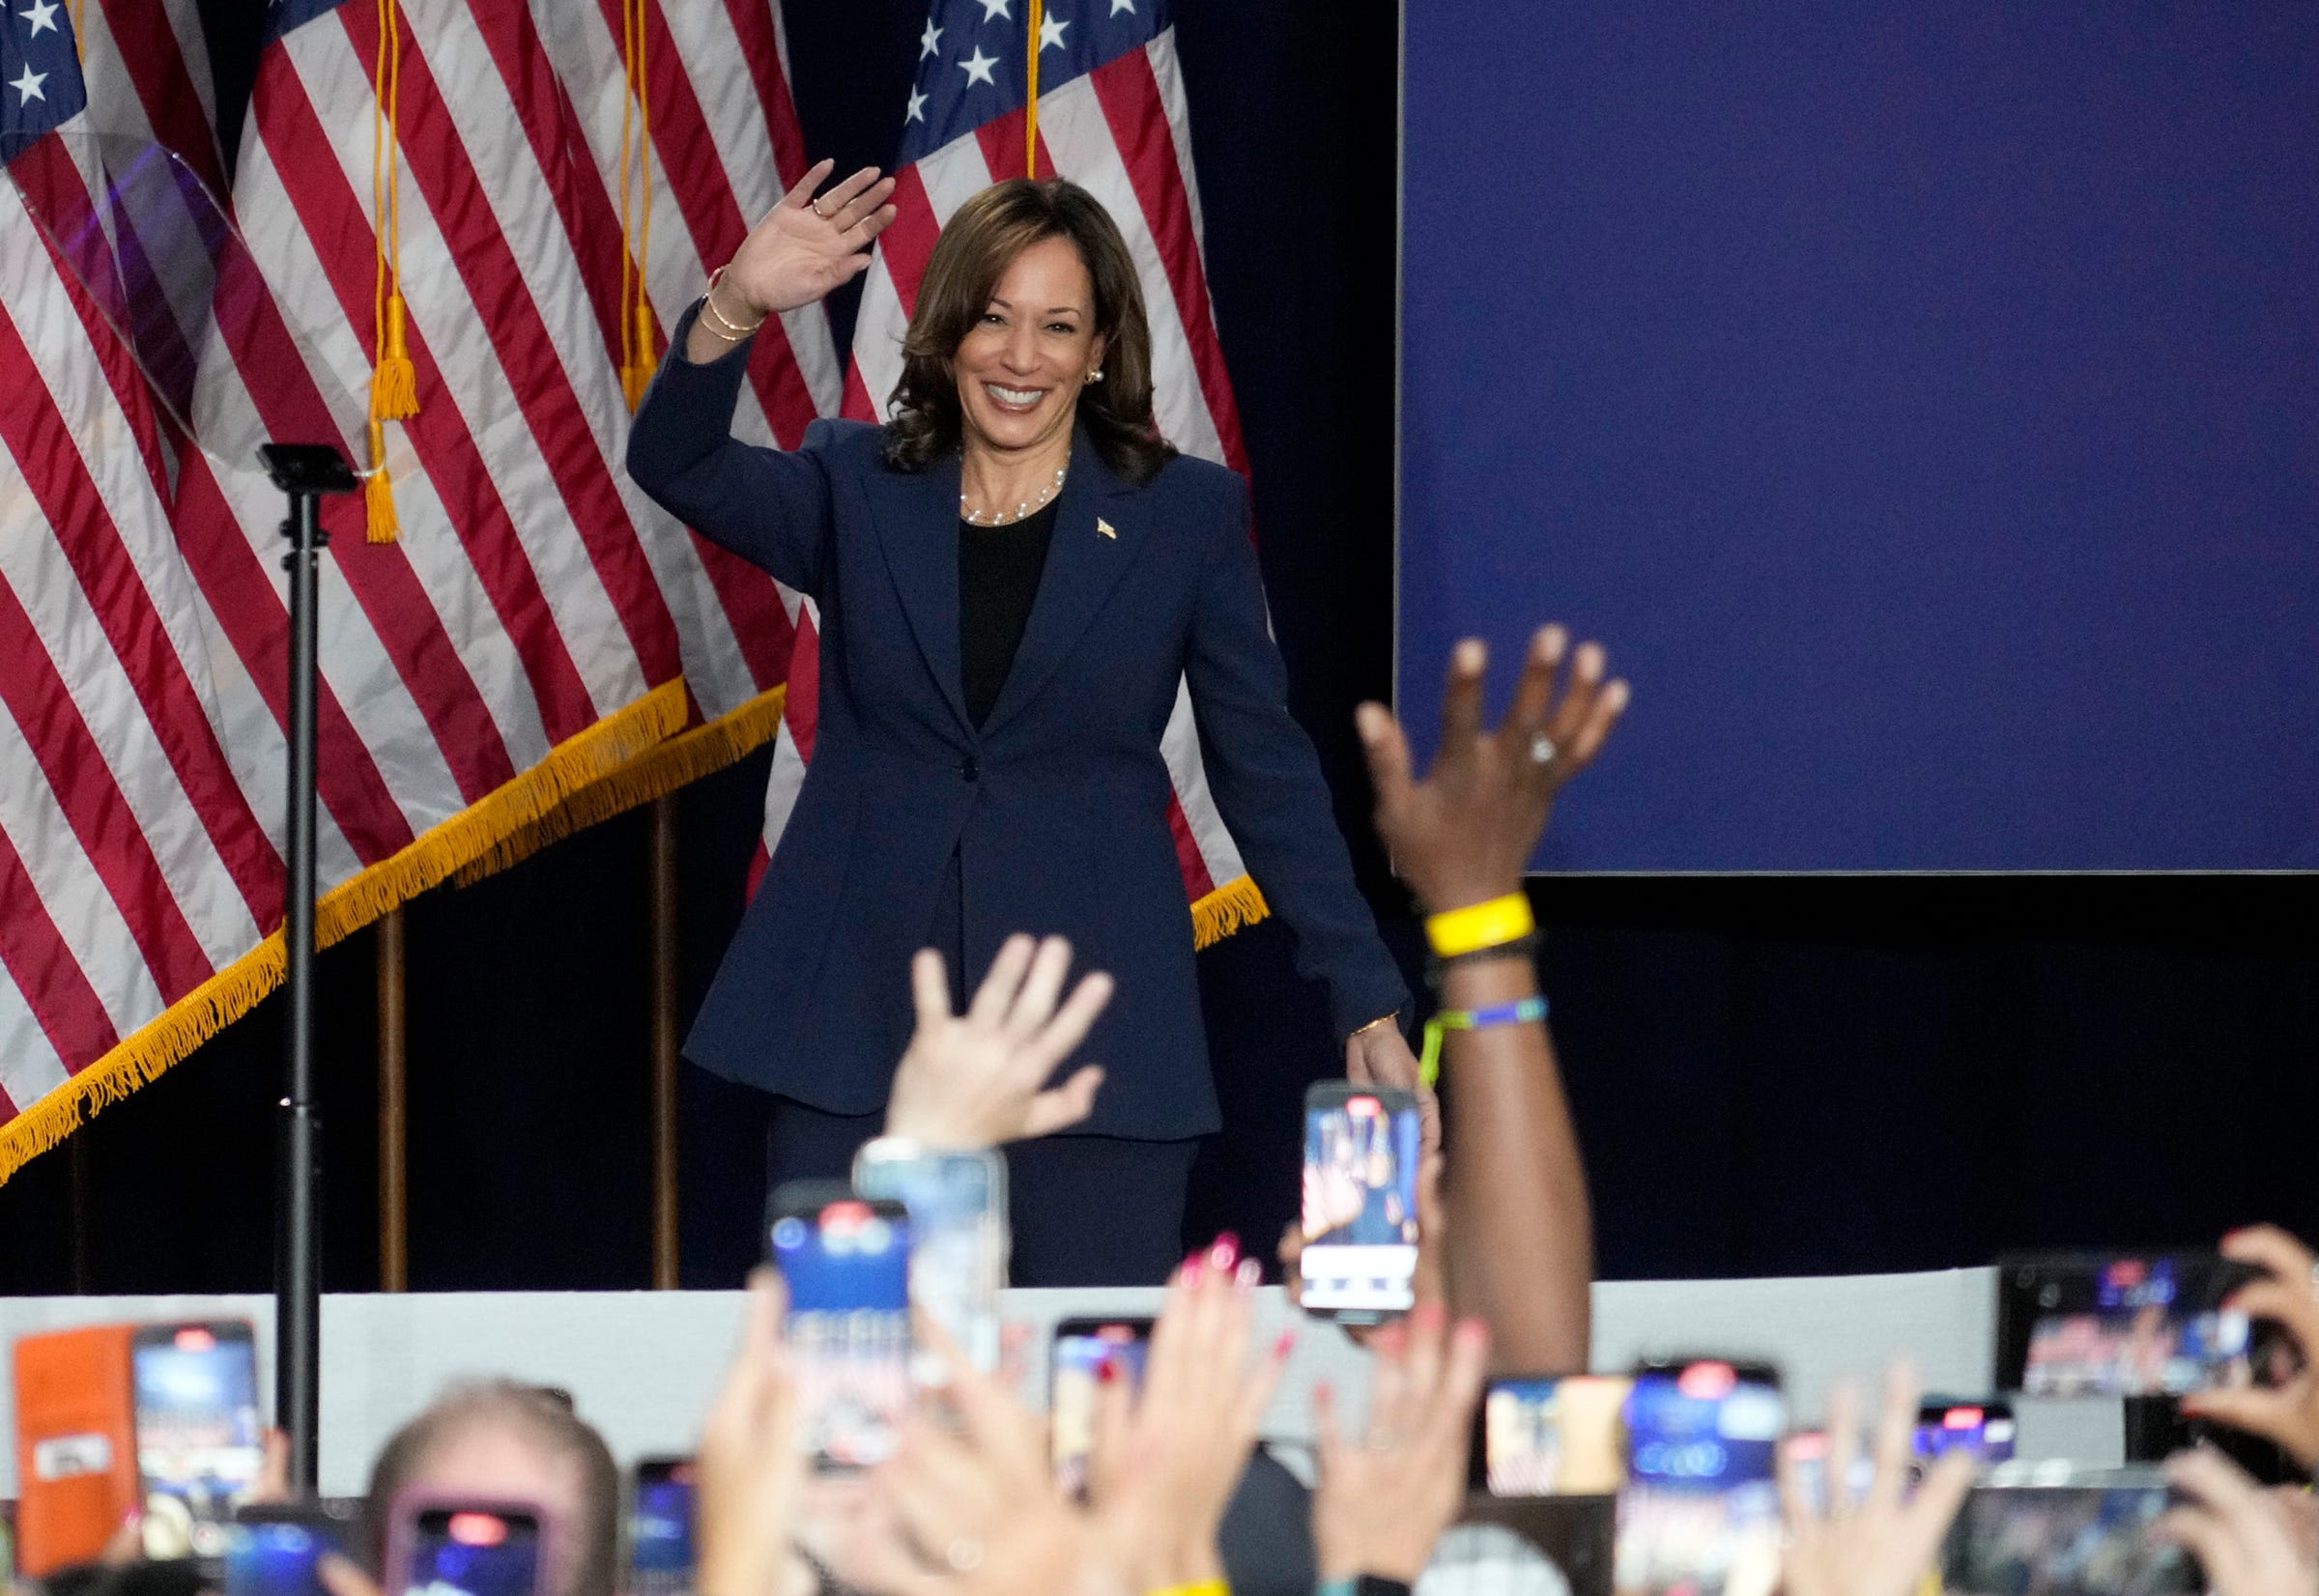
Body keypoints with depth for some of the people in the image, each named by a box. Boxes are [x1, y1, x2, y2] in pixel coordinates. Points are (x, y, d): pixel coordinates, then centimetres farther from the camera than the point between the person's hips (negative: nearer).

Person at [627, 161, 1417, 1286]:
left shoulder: (1186, 516, 5)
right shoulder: (855, 489, 8)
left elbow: (1267, 771, 7)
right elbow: (677, 467, -9)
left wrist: (1367, 1004, 3)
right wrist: (736, 307, -27)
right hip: (858, 1028, 1)